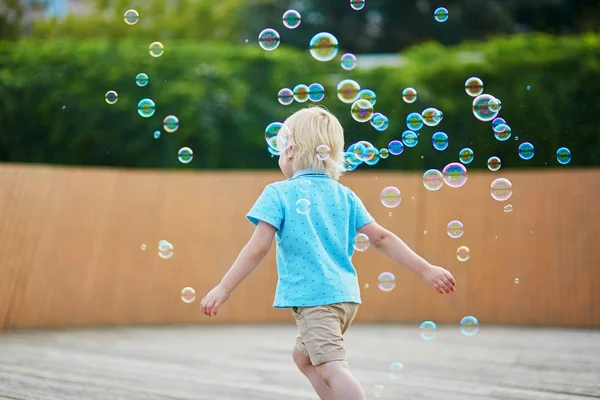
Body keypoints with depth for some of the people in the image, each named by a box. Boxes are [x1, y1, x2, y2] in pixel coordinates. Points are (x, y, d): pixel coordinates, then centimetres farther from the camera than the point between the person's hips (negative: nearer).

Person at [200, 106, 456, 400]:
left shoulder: (278, 193, -4)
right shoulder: (344, 195, 10)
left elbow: (257, 248, -12)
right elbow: (382, 238, 5)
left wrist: (224, 288, -6)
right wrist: (426, 270, 8)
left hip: (312, 296, -7)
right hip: (345, 295, 7)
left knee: (333, 368, -15)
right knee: (303, 355, 25)